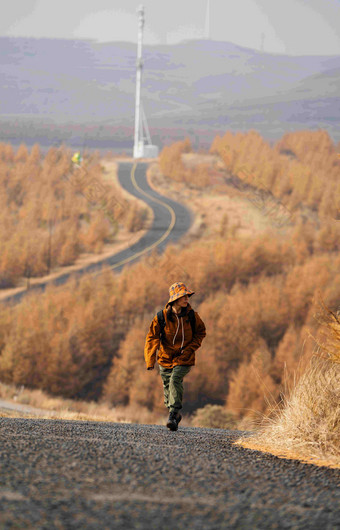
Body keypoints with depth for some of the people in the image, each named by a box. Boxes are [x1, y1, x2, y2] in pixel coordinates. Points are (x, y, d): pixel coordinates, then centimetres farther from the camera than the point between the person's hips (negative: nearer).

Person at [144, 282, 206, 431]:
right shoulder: (161, 317, -11)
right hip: (166, 357, 2)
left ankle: (173, 416, -25)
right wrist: (150, 361, -19)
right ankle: (175, 415, 36)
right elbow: (152, 338, -10)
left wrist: (191, 348, -6)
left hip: (184, 358, -2)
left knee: (175, 380, -25)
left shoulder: (191, 316, -7)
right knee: (168, 387, 10)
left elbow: (201, 332, 9)